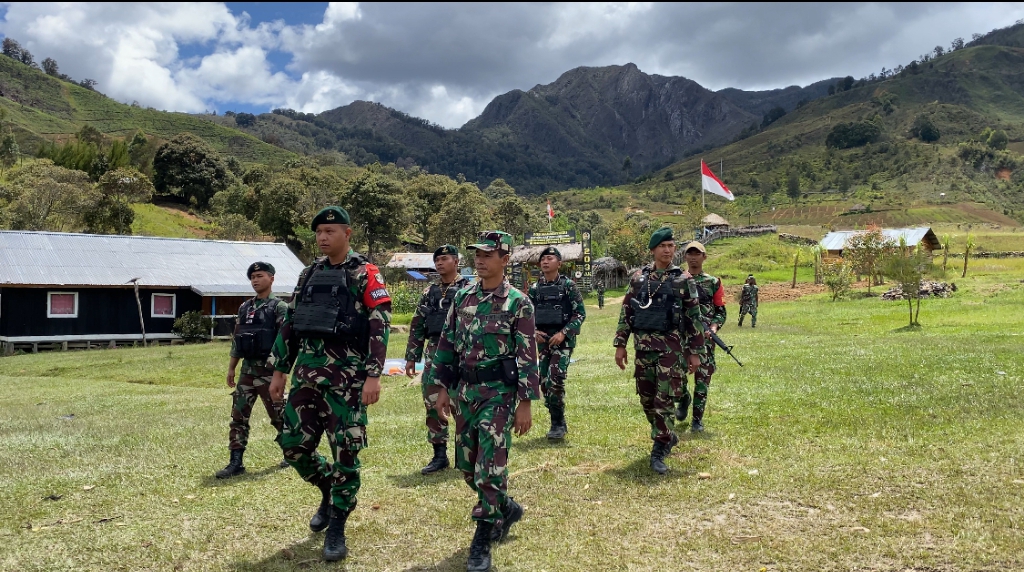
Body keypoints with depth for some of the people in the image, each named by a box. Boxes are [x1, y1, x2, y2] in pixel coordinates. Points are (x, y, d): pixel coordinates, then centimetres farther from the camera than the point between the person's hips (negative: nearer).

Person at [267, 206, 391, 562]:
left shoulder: (365, 274, -5)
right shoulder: (309, 274, 13)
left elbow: (380, 327, -12)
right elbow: (290, 325, 16)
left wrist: (374, 376, -19)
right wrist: (279, 371, 14)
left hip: (347, 375, -6)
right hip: (307, 372, 6)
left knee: (345, 450, -2)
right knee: (293, 444, 7)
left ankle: (336, 527, 12)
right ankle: (330, 492, 34)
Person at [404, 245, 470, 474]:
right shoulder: (429, 293, 14)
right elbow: (417, 326, 15)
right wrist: (411, 357, 11)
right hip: (434, 354, 5)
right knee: (433, 405, 4)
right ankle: (440, 455, 13)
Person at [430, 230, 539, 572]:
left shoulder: (518, 303, -9)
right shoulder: (462, 297, 6)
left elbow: (527, 356, -10)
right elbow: (447, 344, 11)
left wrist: (525, 403, -12)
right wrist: (443, 388, 8)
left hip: (498, 393, -6)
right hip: (464, 391, 6)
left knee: (490, 468, -5)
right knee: (467, 466, 14)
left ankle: (482, 543, 7)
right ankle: (506, 509, 37)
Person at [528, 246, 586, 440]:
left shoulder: (568, 286, -4)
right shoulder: (534, 288, 8)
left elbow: (580, 313, -5)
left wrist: (563, 333, -15)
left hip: (563, 340, -5)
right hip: (542, 340, 5)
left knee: (554, 381, -16)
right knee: (544, 384, 7)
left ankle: (558, 424, 0)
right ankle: (558, 423, 22)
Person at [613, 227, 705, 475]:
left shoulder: (683, 280, -1)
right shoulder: (638, 278, 6)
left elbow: (694, 318, 1)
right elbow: (626, 313, 9)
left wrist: (695, 352, -1)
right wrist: (620, 344, 5)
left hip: (671, 347, -3)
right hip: (642, 346, 3)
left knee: (663, 400, -6)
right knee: (646, 398, 11)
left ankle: (659, 452, 1)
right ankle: (667, 436, 32)